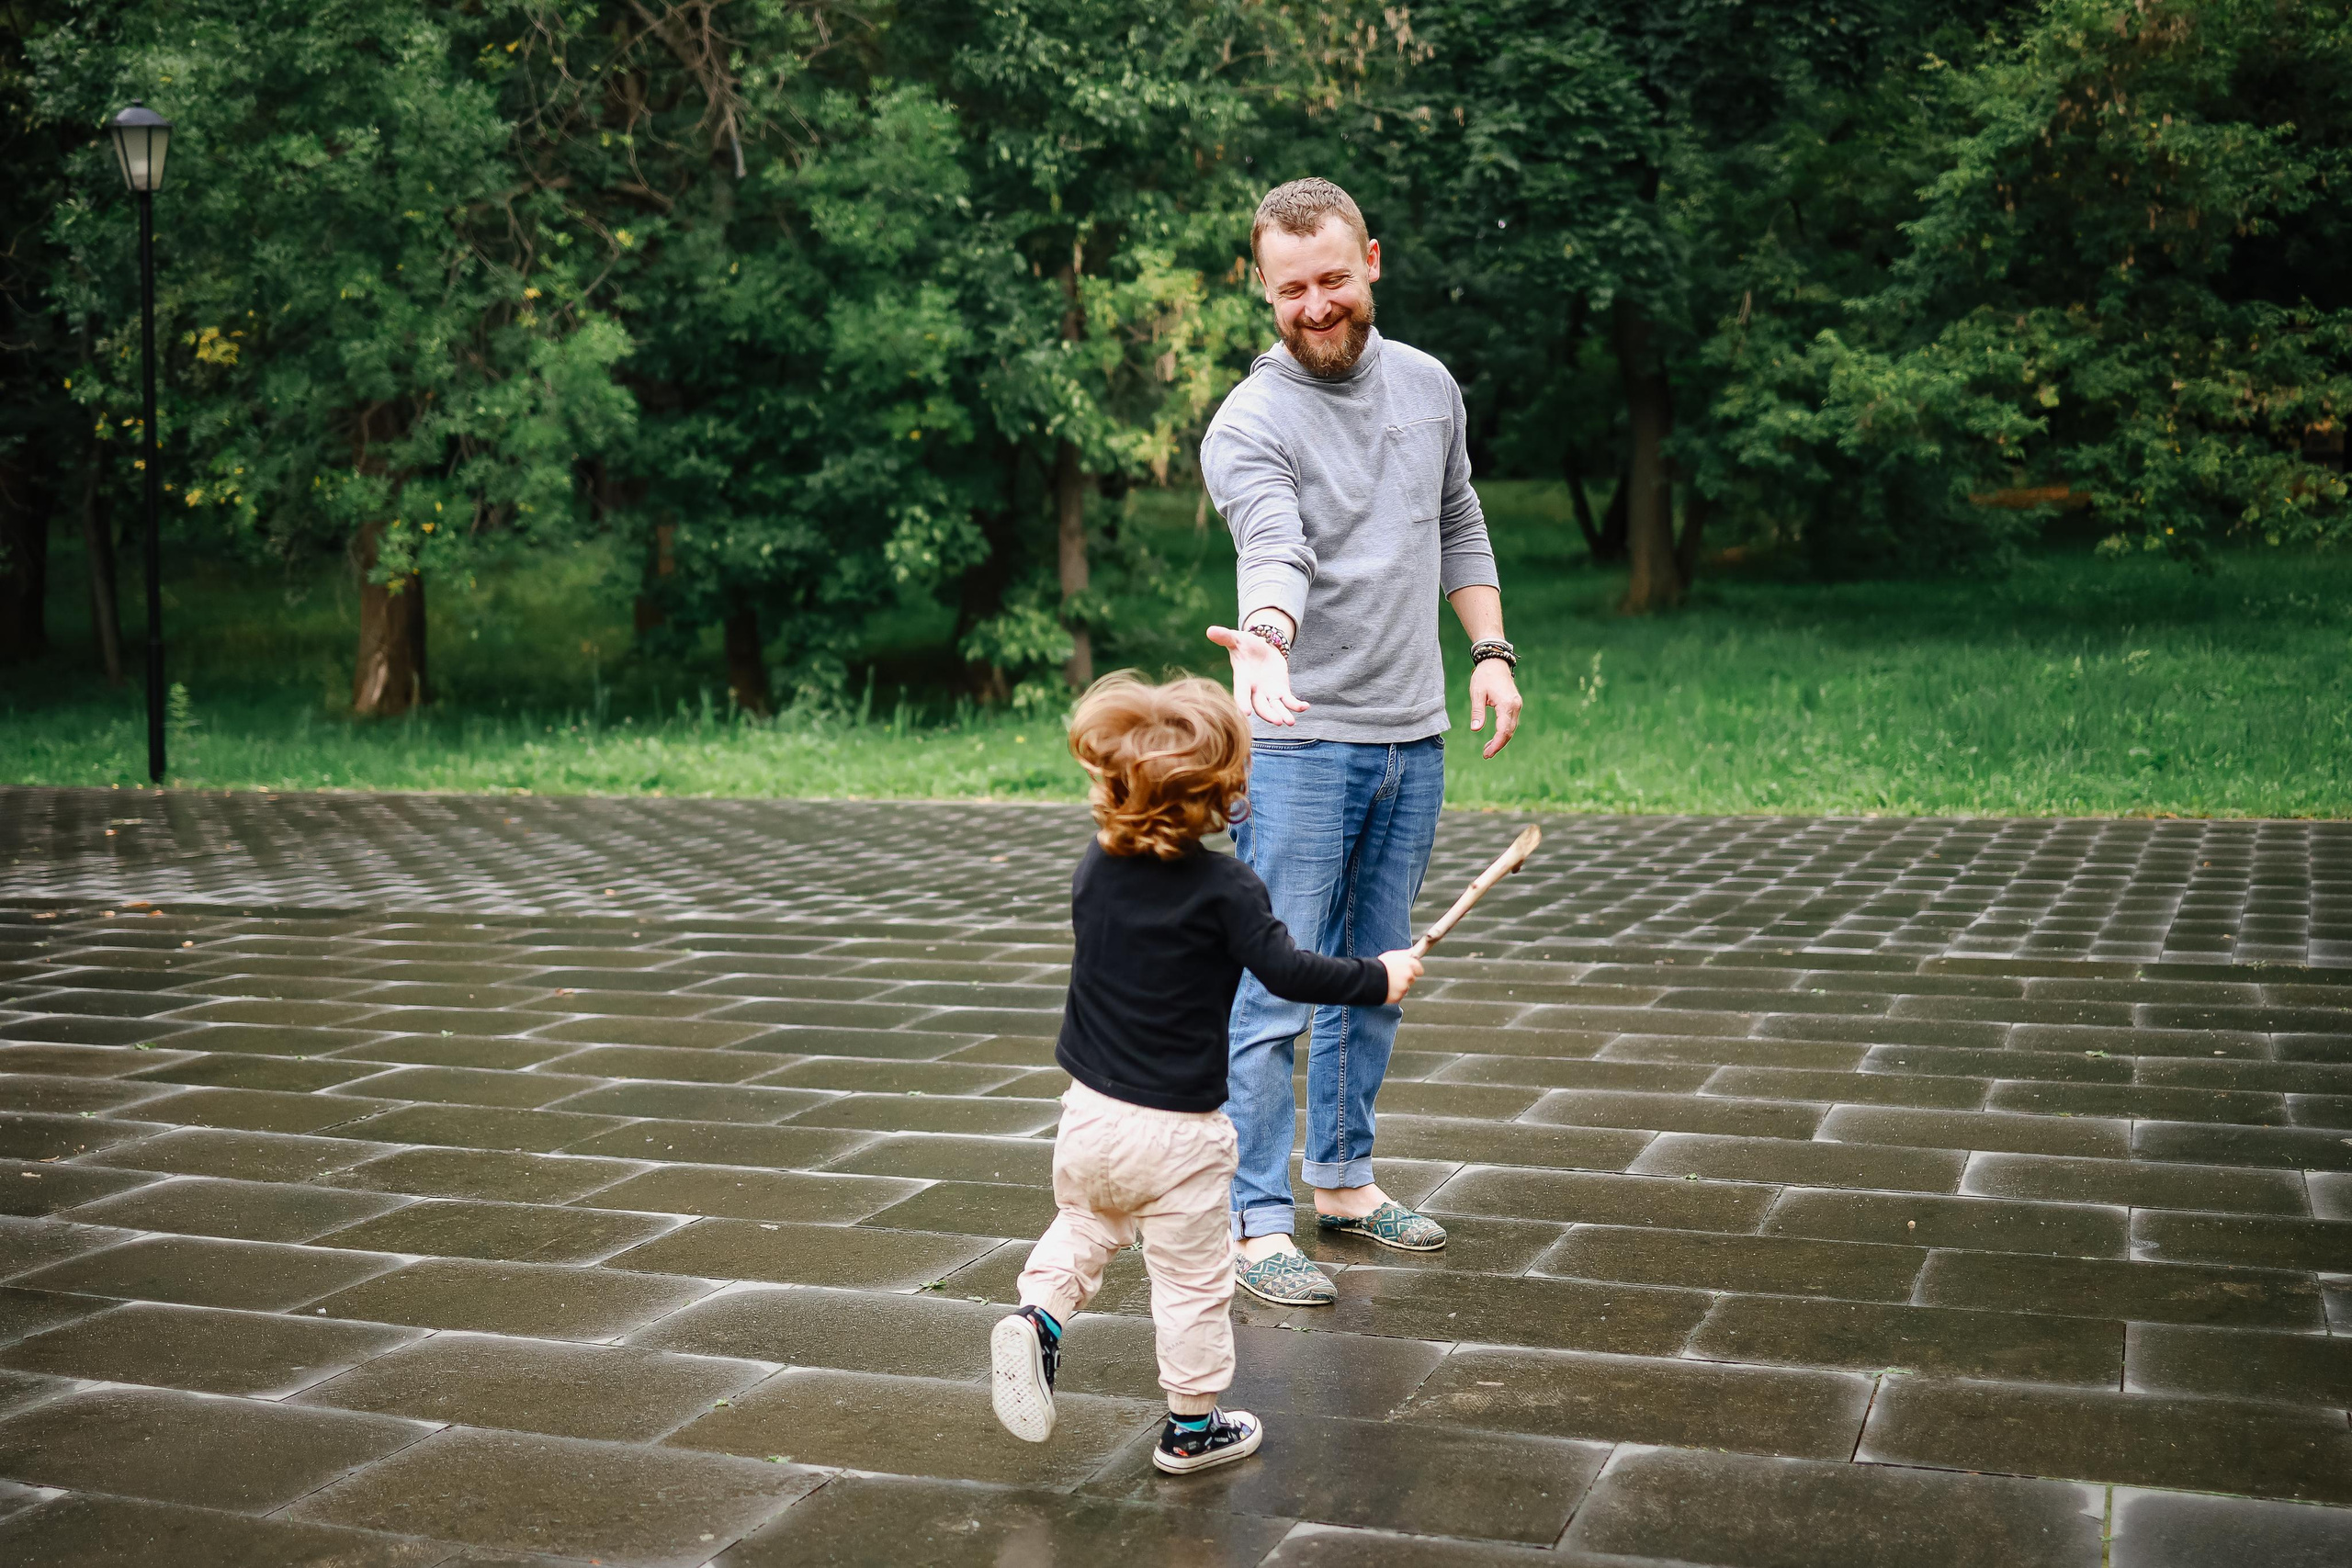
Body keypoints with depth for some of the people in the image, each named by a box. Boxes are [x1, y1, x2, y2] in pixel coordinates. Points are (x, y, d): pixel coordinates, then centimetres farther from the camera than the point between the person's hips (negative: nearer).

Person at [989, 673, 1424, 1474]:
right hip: (1175, 1130, -5)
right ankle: (1191, 1428, 20)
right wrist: (1379, 977, -3)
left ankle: (1038, 1313, 5)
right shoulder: (1227, 888, -17)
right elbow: (1286, 971, -16)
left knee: (1084, 1224, 29)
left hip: (1090, 1112, 5)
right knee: (1192, 1277, 10)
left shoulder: (1096, 867, -1)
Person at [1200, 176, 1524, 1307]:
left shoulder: (1428, 386, 8)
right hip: (1301, 745, -6)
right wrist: (1264, 637, -51)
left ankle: (1344, 1181, 30)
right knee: (1278, 993, -6)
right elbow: (1276, 551, -31)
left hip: (1415, 739, 6)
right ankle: (1255, 1225, 1)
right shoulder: (1248, 425, -13)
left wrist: (1490, 649, 9)